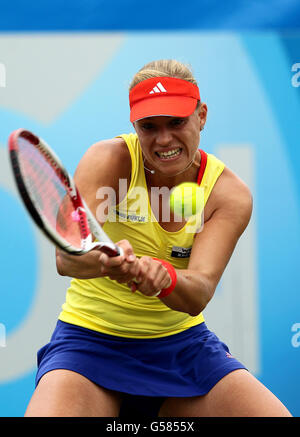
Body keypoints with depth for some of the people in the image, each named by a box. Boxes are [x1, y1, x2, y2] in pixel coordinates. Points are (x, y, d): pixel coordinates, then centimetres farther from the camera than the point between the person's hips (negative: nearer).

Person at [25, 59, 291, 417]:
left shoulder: (231, 193, -7)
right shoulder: (109, 160, -13)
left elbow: (198, 295, -19)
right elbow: (65, 257, -26)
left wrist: (162, 276, -43)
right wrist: (104, 261, -49)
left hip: (183, 341, 3)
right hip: (91, 337, -2)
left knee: (276, 416, -15)